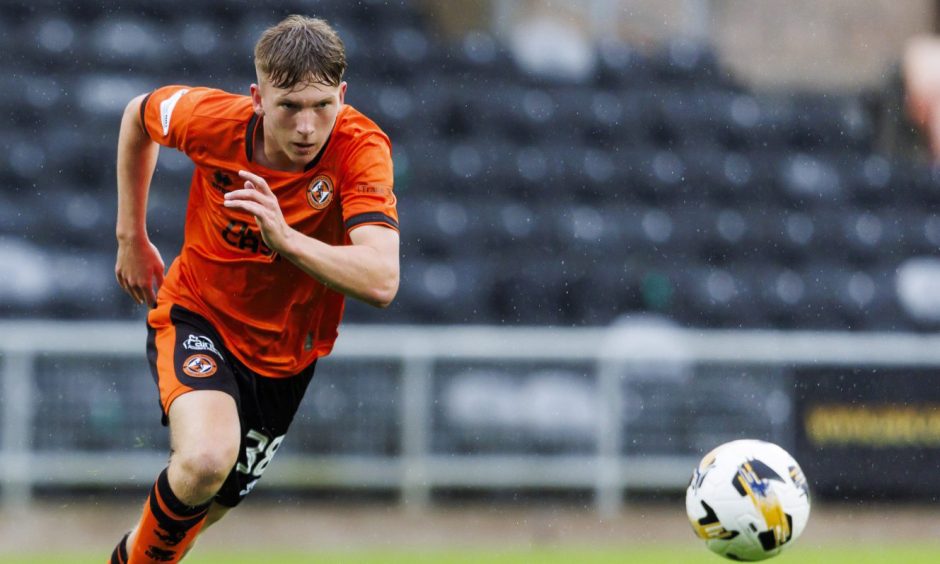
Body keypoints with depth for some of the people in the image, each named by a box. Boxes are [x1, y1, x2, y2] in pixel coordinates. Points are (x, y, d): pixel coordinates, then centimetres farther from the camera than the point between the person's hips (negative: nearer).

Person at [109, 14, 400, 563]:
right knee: (206, 459, -31)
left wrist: (286, 239, -53)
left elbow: (381, 281, -40)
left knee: (207, 506, 16)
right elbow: (139, 114, 3)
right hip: (196, 317, -2)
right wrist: (132, 237, 6)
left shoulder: (361, 150, -27)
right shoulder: (211, 119, -23)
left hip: (285, 353, 2)